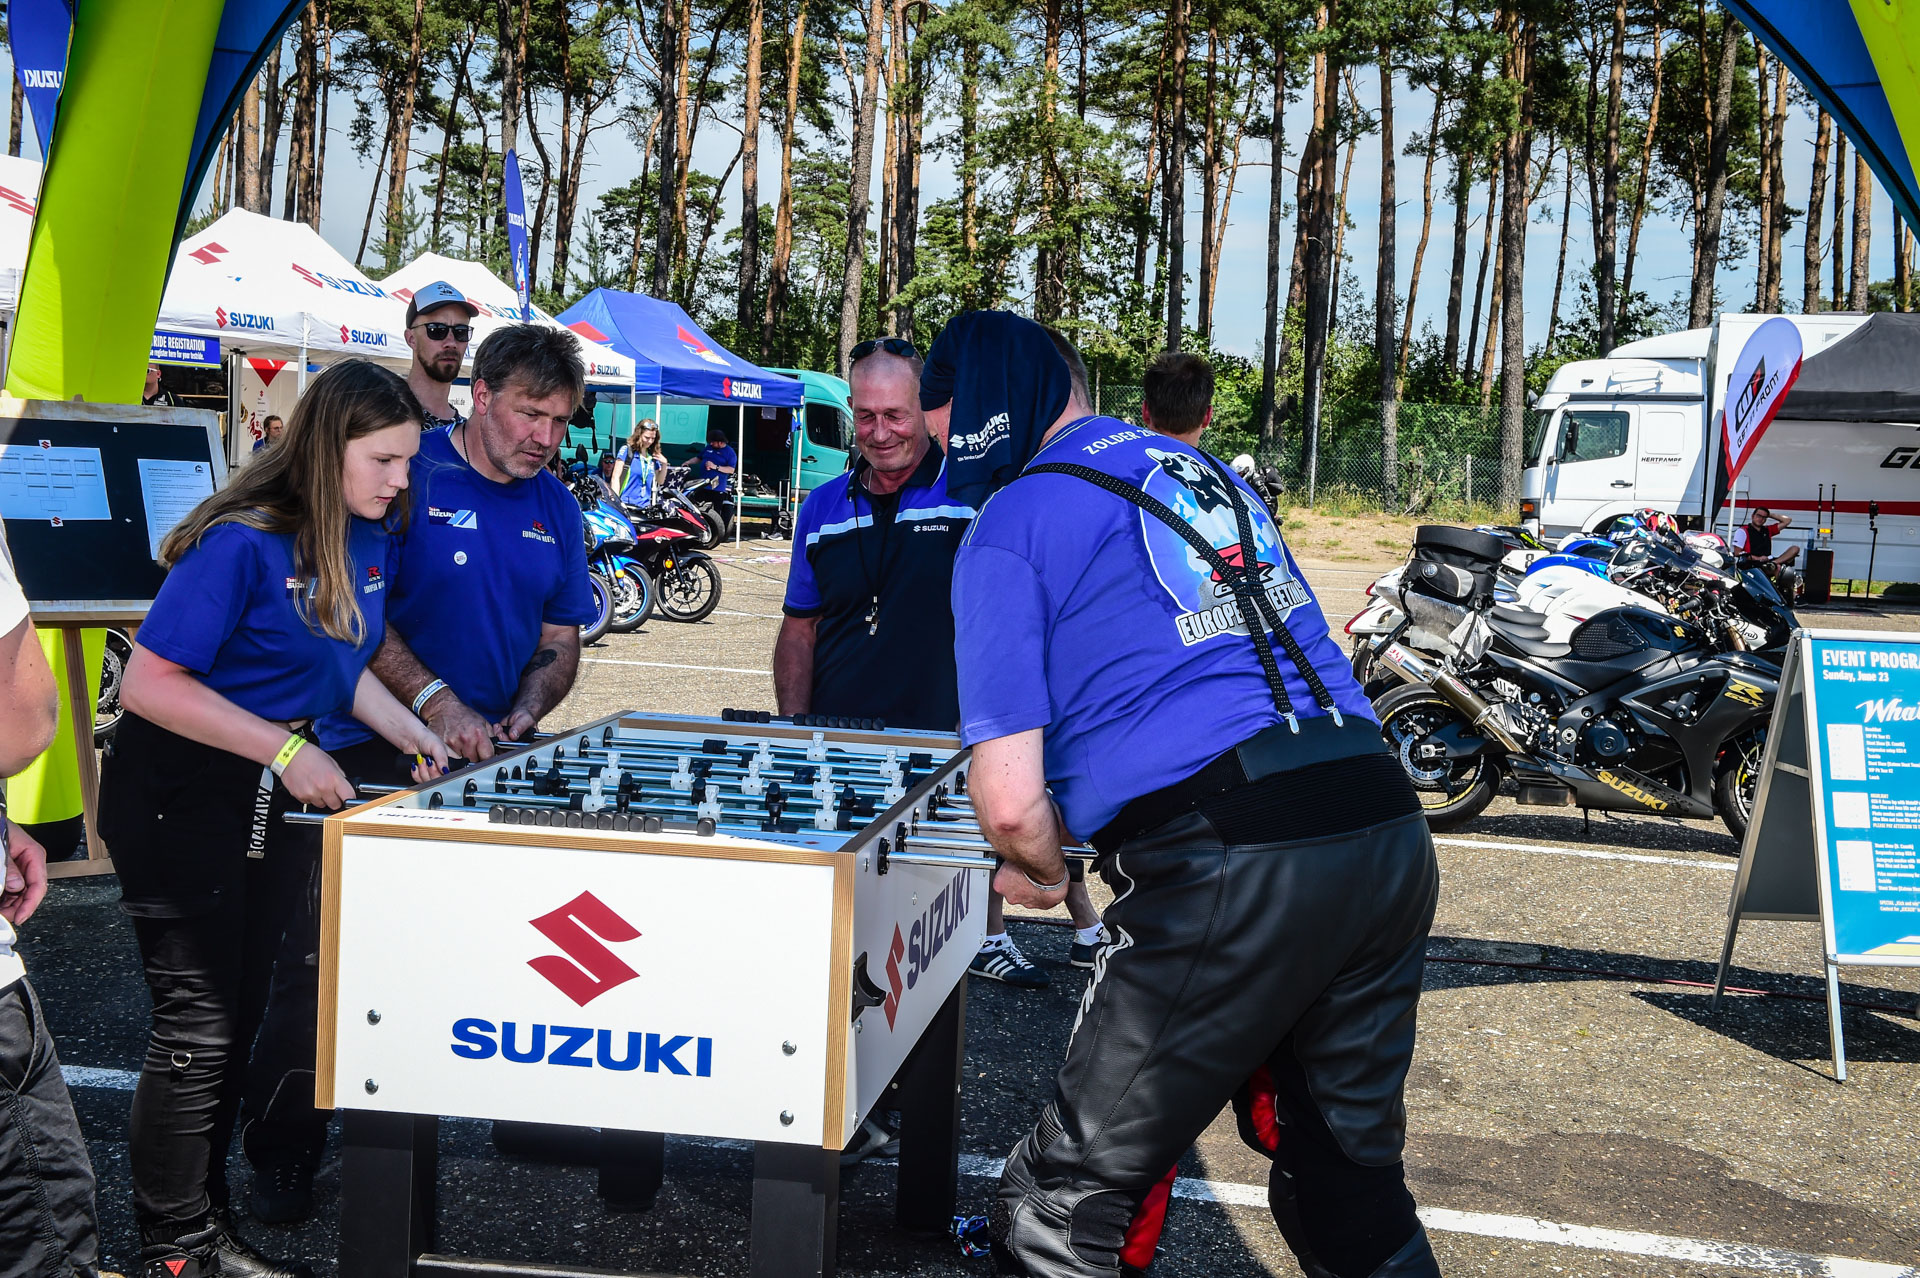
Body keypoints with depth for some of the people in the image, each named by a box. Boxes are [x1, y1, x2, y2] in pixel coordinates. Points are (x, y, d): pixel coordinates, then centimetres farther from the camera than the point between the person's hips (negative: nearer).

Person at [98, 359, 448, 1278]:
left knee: (239, 1016, 14)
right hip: (182, 797, -8)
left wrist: (405, 729, 2)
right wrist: (286, 751, -24)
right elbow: (149, 685, -24)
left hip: (281, 789, 8)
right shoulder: (243, 542, -22)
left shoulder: (369, 538, 3)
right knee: (198, 1026, -2)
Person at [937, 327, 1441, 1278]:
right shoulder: (1210, 471, 21)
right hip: (1388, 832, 7)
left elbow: (1010, 802, -10)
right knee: (1347, 1164, 21)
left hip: (1229, 871, -7)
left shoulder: (1009, 529, -1)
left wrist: (1039, 869, 13)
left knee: (1079, 1178, 7)